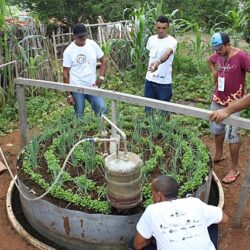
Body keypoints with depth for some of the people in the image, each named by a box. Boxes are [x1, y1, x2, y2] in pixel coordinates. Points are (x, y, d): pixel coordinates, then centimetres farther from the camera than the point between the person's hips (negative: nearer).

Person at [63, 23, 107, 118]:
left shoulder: (93, 44, 0)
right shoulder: (69, 51, -8)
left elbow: (103, 61, 11)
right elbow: (66, 73, -5)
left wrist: (101, 77, -4)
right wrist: (68, 94, -7)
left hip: (92, 87, 3)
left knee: (102, 110, -7)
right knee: (79, 116, 5)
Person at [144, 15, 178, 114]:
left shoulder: (172, 41, -13)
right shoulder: (151, 39, 5)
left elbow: (167, 54, -35)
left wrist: (158, 62, -55)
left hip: (164, 82, -5)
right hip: (149, 80, 5)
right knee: (148, 109, 12)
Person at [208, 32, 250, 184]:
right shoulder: (218, 55, -1)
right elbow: (210, 61, 23)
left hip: (233, 102, -7)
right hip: (217, 99, 7)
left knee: (231, 135, -3)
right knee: (217, 129, 20)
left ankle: (235, 169, 11)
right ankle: (218, 155, 43)